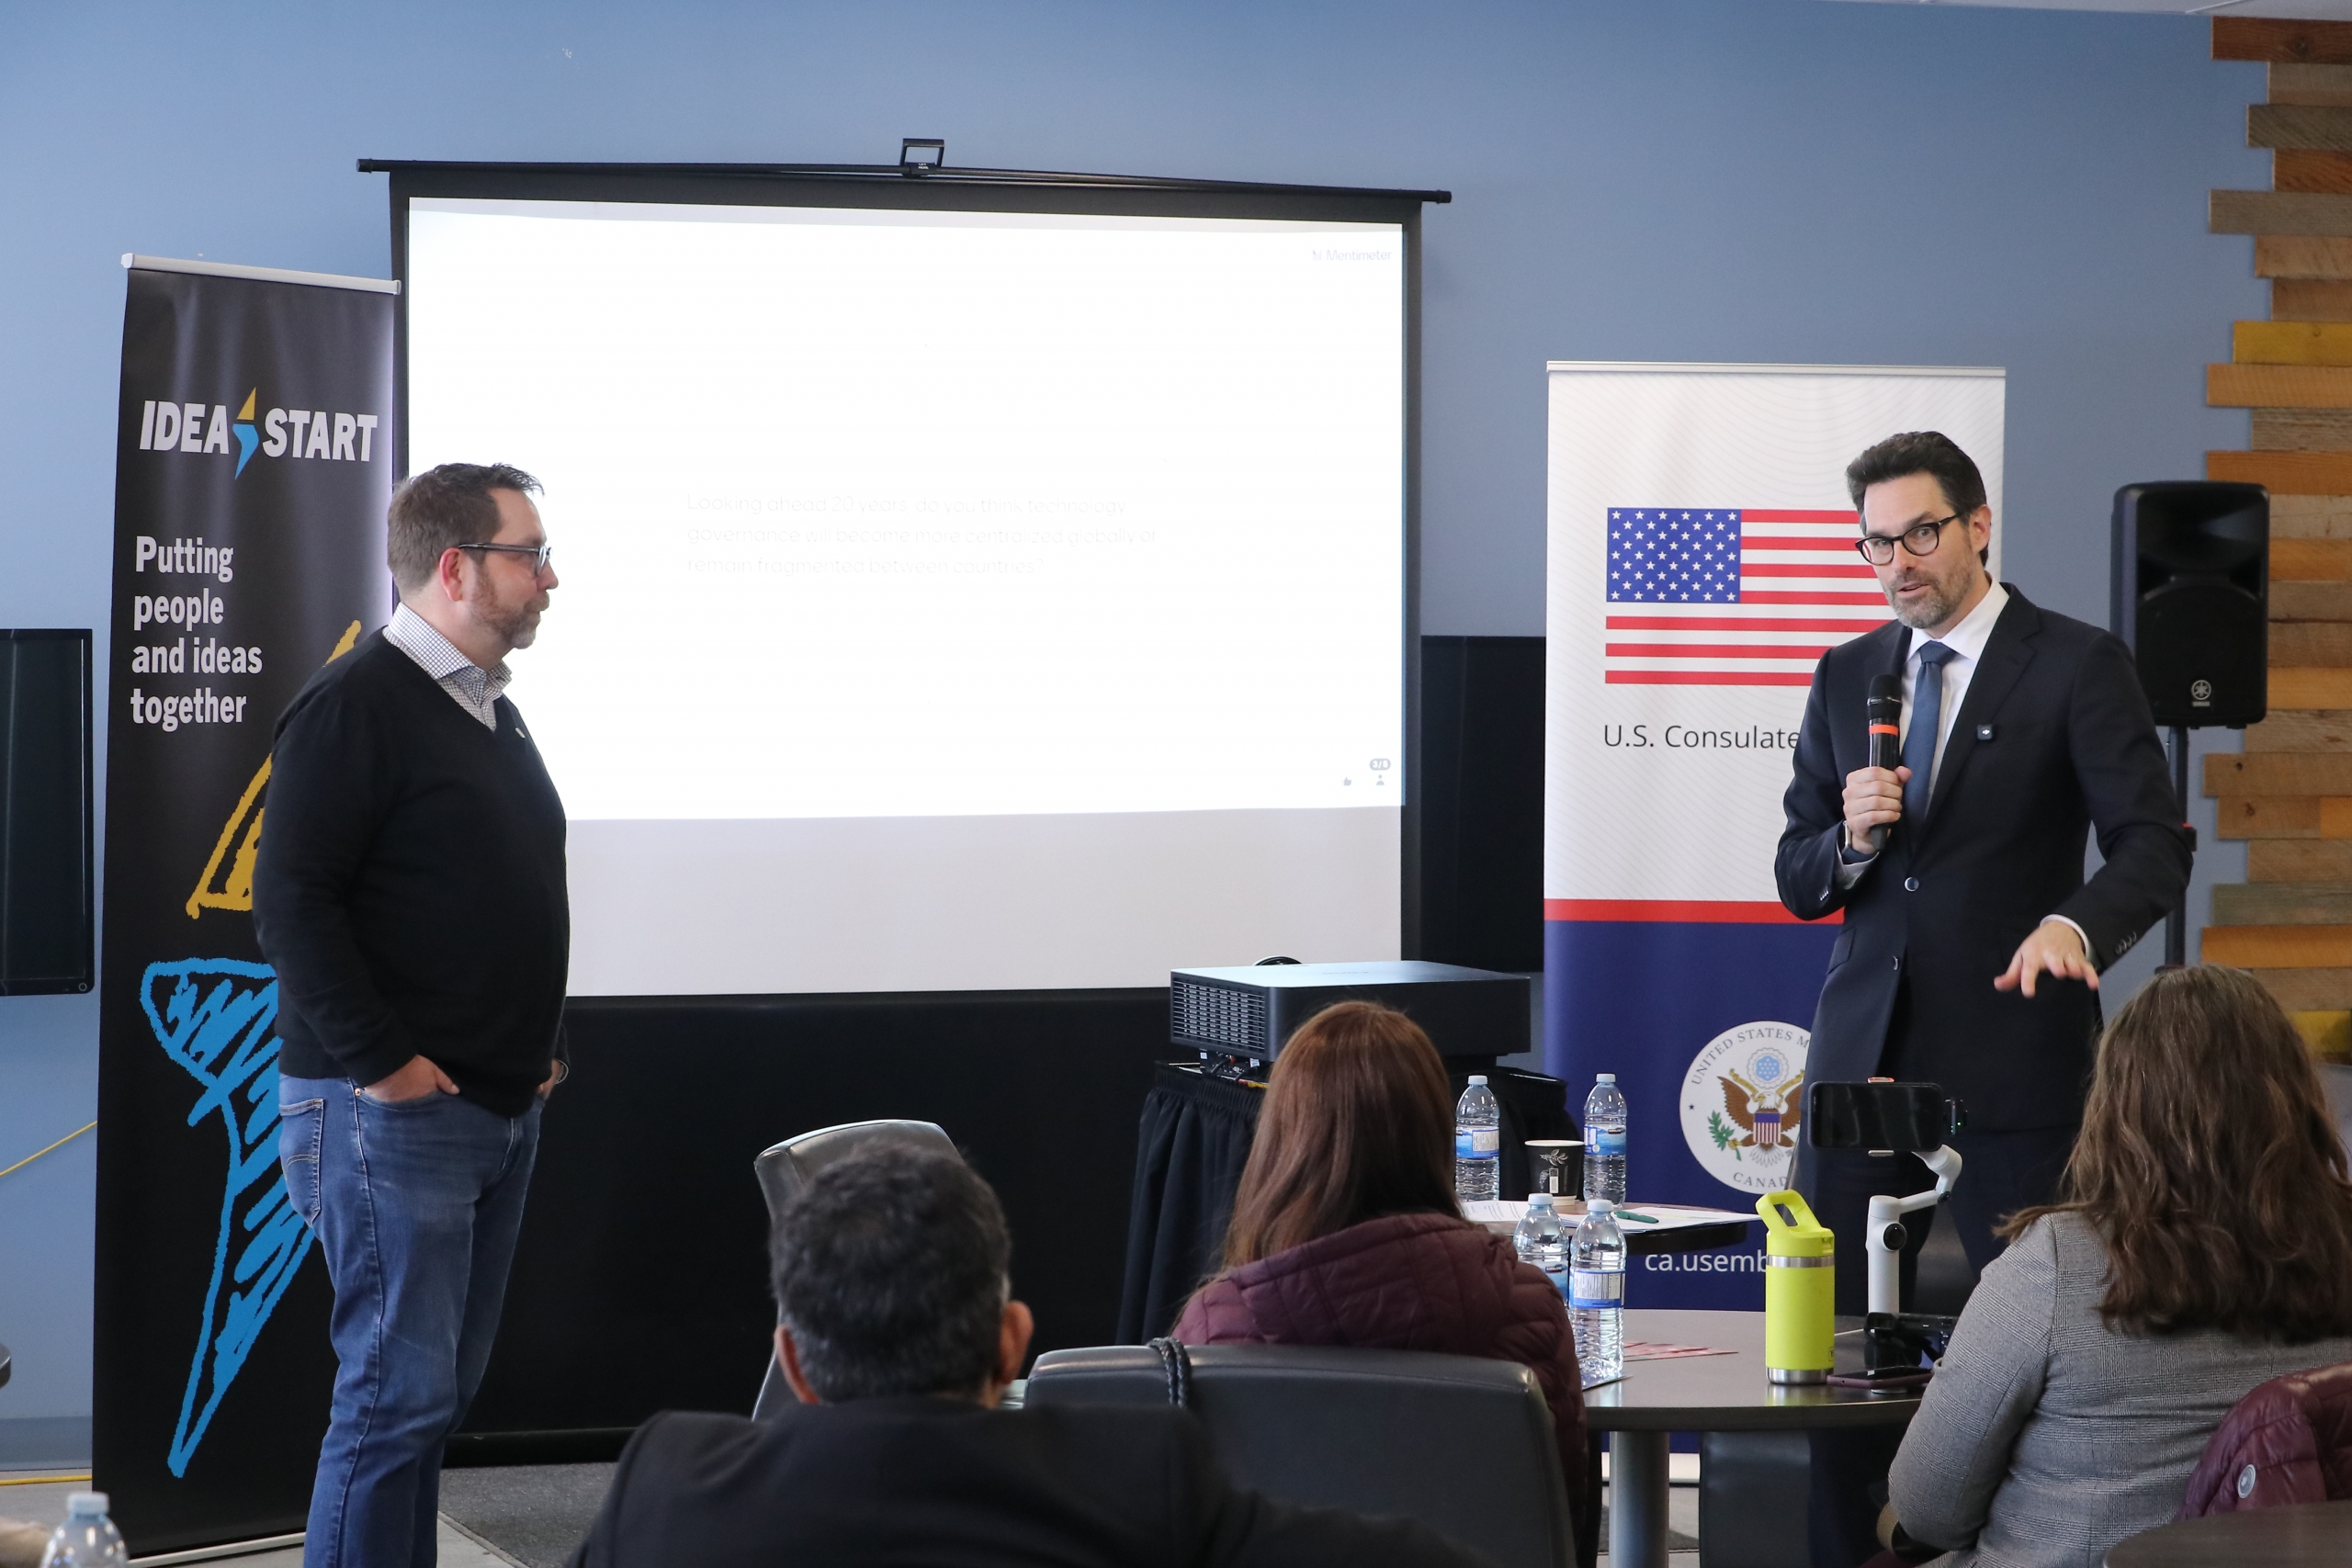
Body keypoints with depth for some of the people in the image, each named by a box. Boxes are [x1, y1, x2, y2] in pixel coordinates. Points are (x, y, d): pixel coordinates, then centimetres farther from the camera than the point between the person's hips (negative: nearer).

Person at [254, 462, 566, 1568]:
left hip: (501, 1106, 9)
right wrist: (379, 1059, -19)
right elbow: (291, 902, -18)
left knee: (444, 1387, 12)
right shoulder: (356, 704, -12)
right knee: (399, 1391, -9)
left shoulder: (493, 713, 16)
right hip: (395, 1109, -9)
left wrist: (540, 1045, 16)